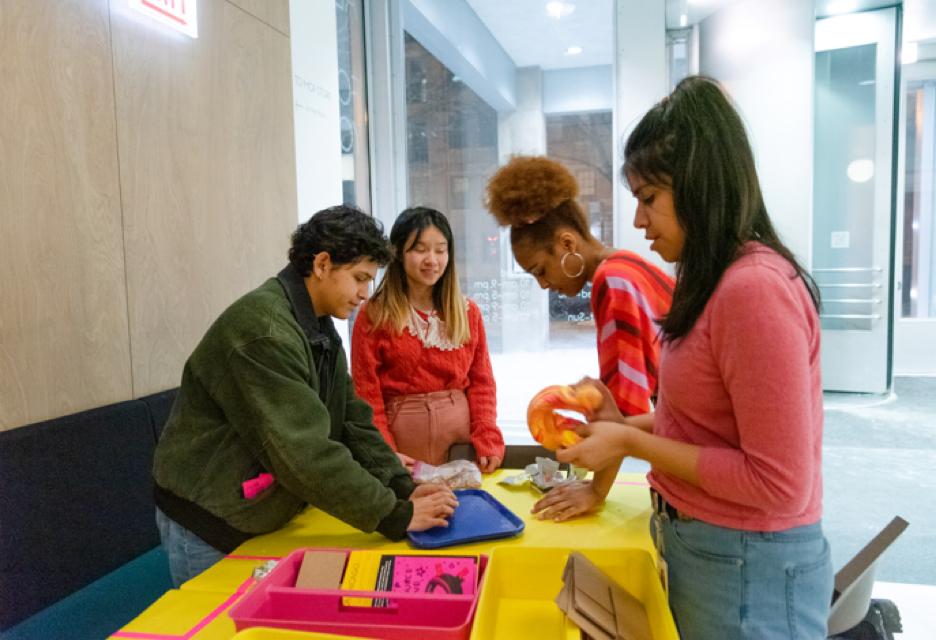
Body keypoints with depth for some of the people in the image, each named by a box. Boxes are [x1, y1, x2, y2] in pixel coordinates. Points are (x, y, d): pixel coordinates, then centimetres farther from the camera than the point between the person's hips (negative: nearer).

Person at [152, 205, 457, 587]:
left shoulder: (320, 330, 5)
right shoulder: (264, 329, -26)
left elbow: (351, 420, 3)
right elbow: (302, 452, -31)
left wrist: (403, 488, -9)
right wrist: (396, 516, -27)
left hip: (266, 518, 9)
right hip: (208, 526, -8)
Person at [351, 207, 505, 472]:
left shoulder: (468, 312, 6)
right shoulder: (374, 315, -5)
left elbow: (481, 382, 5)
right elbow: (366, 393, -6)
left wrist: (488, 440, -7)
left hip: (462, 430, 3)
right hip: (404, 434, -3)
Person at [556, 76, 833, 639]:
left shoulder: (756, 288, -23)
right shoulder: (715, 282, 5)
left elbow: (779, 484, -22)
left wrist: (632, 443, -18)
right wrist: (624, 425, 1)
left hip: (746, 564, -8)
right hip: (701, 544, 8)